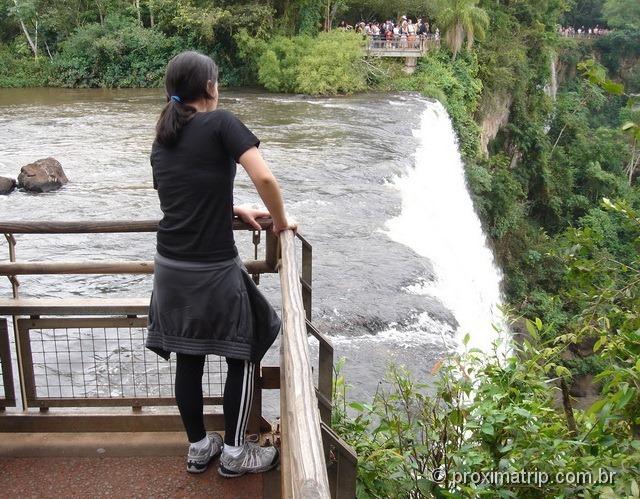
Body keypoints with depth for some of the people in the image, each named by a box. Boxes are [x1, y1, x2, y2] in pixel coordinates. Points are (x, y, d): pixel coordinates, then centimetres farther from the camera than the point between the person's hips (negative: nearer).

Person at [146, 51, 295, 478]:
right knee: (244, 355, 12)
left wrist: (237, 211, 20)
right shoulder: (220, 122, -9)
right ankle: (234, 453, 23)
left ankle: (199, 448, 32)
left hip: (171, 267, 7)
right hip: (213, 269, -6)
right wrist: (281, 221, -5)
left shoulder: (162, 139, 11)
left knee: (188, 360, 17)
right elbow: (264, 177, -21)